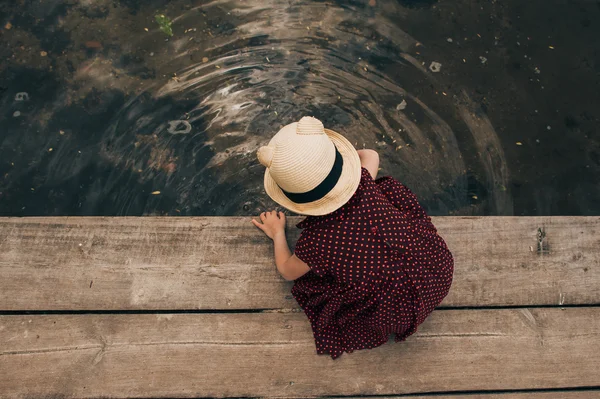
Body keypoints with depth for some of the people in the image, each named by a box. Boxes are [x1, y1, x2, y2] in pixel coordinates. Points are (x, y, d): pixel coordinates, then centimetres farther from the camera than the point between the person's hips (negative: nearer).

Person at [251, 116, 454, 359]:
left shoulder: (315, 242, -27)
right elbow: (372, 156, 10)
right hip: (441, 268, 4)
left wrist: (277, 233, 15)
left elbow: (287, 272, 0)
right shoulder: (361, 183, -19)